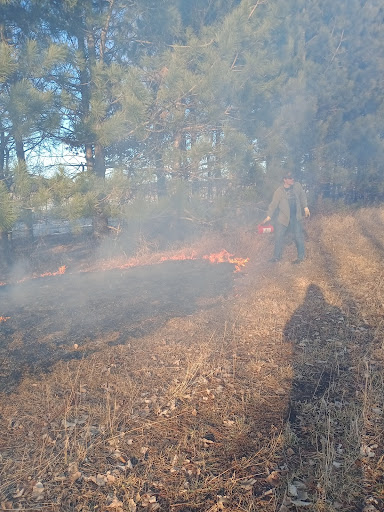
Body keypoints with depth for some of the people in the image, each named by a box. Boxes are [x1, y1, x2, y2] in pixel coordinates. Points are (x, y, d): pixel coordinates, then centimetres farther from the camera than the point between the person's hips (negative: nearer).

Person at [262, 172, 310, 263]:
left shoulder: (297, 186, 1)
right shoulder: (279, 191, -7)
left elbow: (302, 196, 14)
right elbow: (274, 204, -7)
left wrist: (305, 207, 9)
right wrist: (269, 216, -10)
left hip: (296, 216, 1)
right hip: (283, 217, -1)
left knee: (298, 236, 3)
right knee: (279, 236, 1)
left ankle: (301, 256, 16)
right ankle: (277, 256, 14)